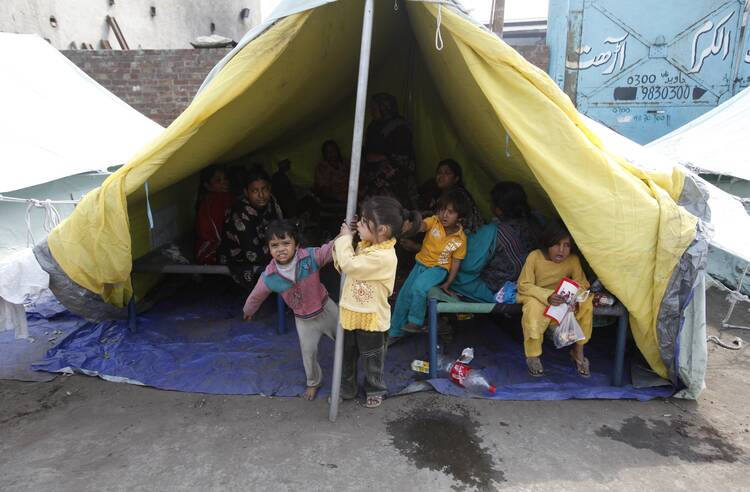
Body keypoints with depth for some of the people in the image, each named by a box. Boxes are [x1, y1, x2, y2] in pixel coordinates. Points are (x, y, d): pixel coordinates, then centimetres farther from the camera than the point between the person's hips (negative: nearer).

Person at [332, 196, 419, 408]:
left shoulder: (383, 256, -30)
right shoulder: (365, 245, -3)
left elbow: (349, 265, -32)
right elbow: (342, 264, 8)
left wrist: (345, 239, -18)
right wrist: (342, 241, -10)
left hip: (371, 319, -8)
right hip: (351, 314, 8)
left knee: (372, 359, 18)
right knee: (346, 356, 24)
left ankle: (375, 390, 43)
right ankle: (346, 388, 45)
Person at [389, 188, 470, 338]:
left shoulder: (460, 239, -13)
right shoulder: (434, 221, -11)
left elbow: (456, 262, -6)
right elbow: (421, 226, -31)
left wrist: (447, 284, -11)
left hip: (439, 268, -3)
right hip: (421, 263, 3)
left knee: (419, 287, -30)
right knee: (404, 294, 2)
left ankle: (415, 322, -7)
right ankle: (395, 331, 21)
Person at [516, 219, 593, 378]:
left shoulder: (573, 260, -10)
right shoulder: (535, 257, -19)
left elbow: (582, 284, -2)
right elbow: (524, 285, -17)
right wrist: (547, 296, -32)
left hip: (564, 299, 4)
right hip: (536, 297, -3)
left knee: (586, 305, -22)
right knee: (534, 308, -37)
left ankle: (578, 352, 0)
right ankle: (533, 356, -15)